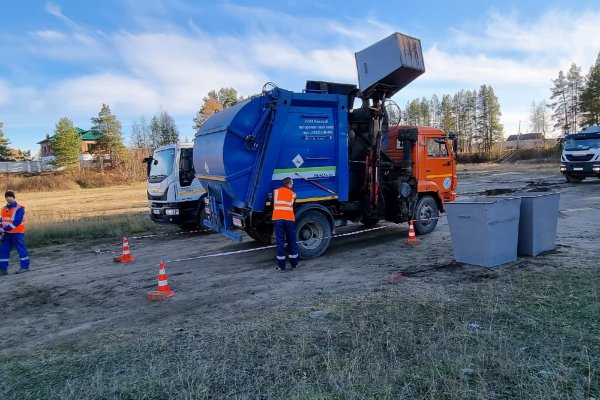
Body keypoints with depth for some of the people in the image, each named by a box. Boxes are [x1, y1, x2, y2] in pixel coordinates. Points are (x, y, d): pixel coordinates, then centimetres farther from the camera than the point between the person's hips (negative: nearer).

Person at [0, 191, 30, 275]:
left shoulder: (19, 208, -10)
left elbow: (17, 221, -18)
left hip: (17, 233, -7)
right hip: (7, 234, 7)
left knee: (21, 249, 0)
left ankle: (25, 266, 8)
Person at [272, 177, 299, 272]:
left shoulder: (275, 191, 14)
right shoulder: (293, 194, 14)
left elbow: (273, 204, 16)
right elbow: (293, 206, 16)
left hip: (277, 218, 0)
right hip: (289, 218, 0)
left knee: (280, 242, 4)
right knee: (292, 242, 13)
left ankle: (281, 266, 7)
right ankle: (294, 264, 23)